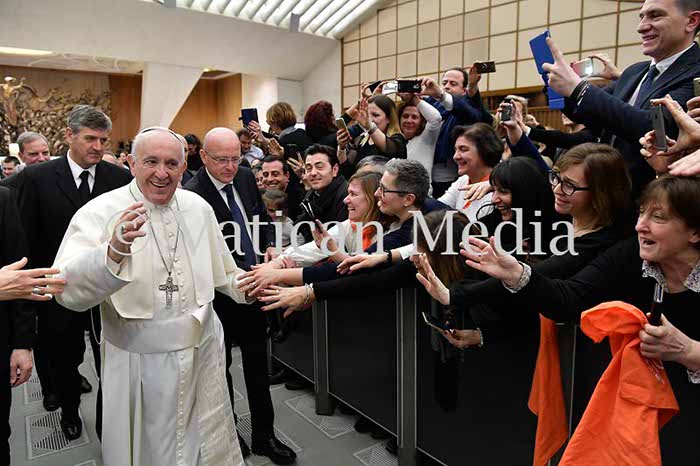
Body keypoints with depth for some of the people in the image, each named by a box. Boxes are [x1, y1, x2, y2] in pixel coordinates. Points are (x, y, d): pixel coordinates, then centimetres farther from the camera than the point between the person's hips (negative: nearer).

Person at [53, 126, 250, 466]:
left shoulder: (199, 207, 1)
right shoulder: (99, 213, -14)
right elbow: (69, 291, -28)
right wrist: (115, 250, -44)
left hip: (203, 353, 4)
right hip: (139, 363, -3)